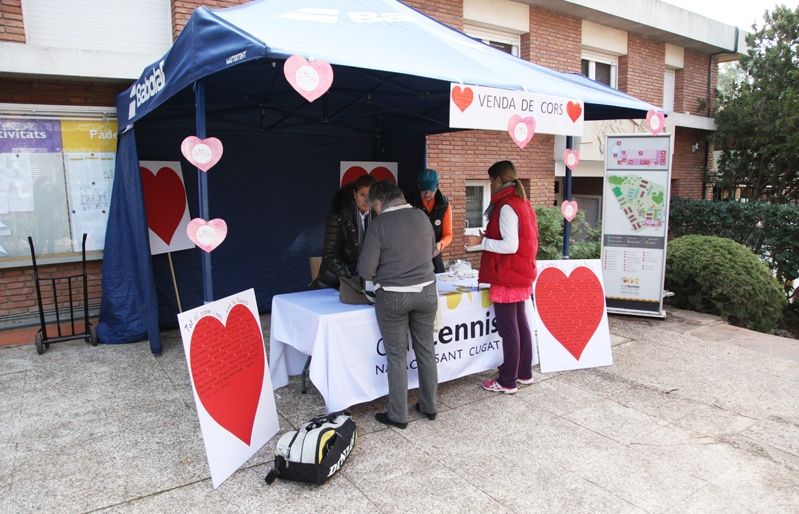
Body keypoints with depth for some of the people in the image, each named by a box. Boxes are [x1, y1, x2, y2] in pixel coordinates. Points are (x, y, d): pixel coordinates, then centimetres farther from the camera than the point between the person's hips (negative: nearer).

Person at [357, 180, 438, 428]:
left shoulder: (379, 223, -12)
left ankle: (398, 415, 17)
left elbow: (366, 270, -14)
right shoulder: (421, 216, 2)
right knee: (426, 350, 15)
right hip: (426, 291, 4)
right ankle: (429, 406, 29)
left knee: (397, 355, 7)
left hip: (393, 297, -4)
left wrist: (381, 274, 7)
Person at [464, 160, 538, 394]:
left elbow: (510, 246, -23)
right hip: (521, 274, 10)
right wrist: (490, 236, 18)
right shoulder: (522, 203, 12)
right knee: (520, 324, 17)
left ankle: (507, 382, 7)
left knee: (508, 329, -2)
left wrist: (481, 241, -19)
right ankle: (524, 373, 28)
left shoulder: (506, 207, -17)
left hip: (507, 276, -10)